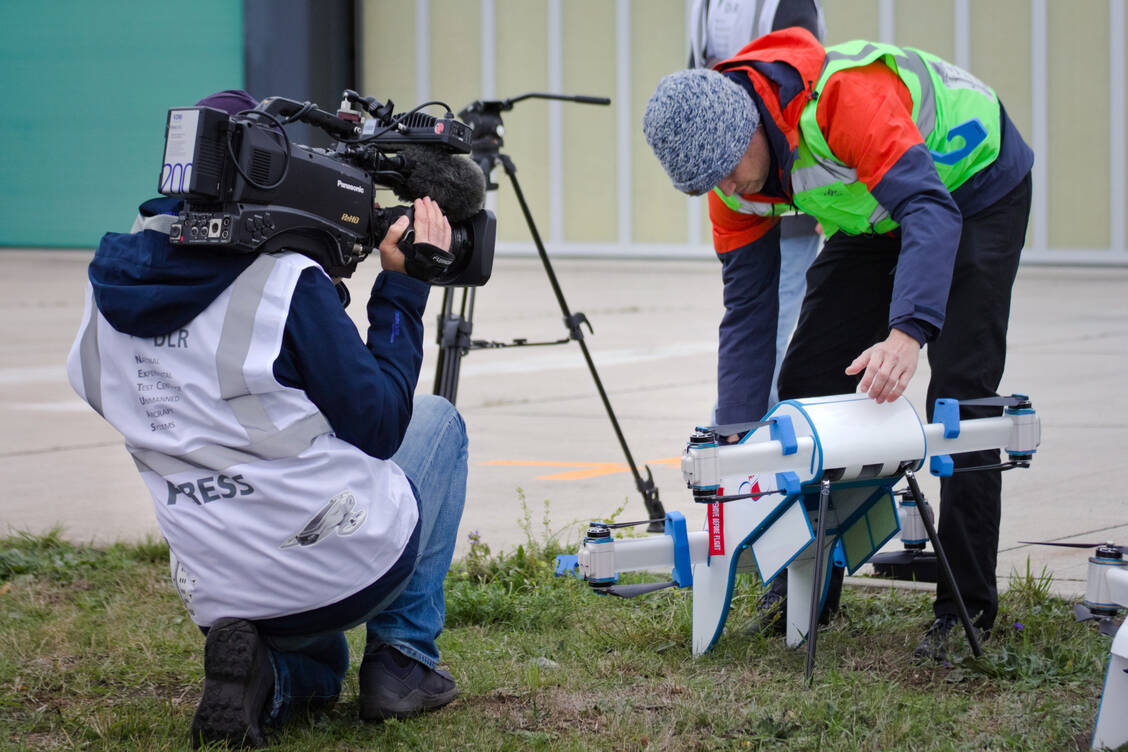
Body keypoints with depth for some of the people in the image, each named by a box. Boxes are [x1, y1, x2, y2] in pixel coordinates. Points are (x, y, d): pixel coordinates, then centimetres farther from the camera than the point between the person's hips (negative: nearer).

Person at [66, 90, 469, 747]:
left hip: (220, 595, 5)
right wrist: (403, 287, 0)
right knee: (438, 421, 27)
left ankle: (265, 679, 2)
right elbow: (378, 427, -10)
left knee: (318, 668, 40)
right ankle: (403, 659, 18)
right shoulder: (289, 279, -15)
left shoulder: (110, 292, 3)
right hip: (351, 568, -5)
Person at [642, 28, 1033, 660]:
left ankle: (966, 606, -9)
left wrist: (907, 333, -61)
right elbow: (748, 308, -8)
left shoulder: (843, 94, -40)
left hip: (977, 188, -7)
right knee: (807, 380, -1)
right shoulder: (733, 181, -15)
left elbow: (931, 212, -47)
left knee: (959, 396, -16)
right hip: (878, 218, 7)